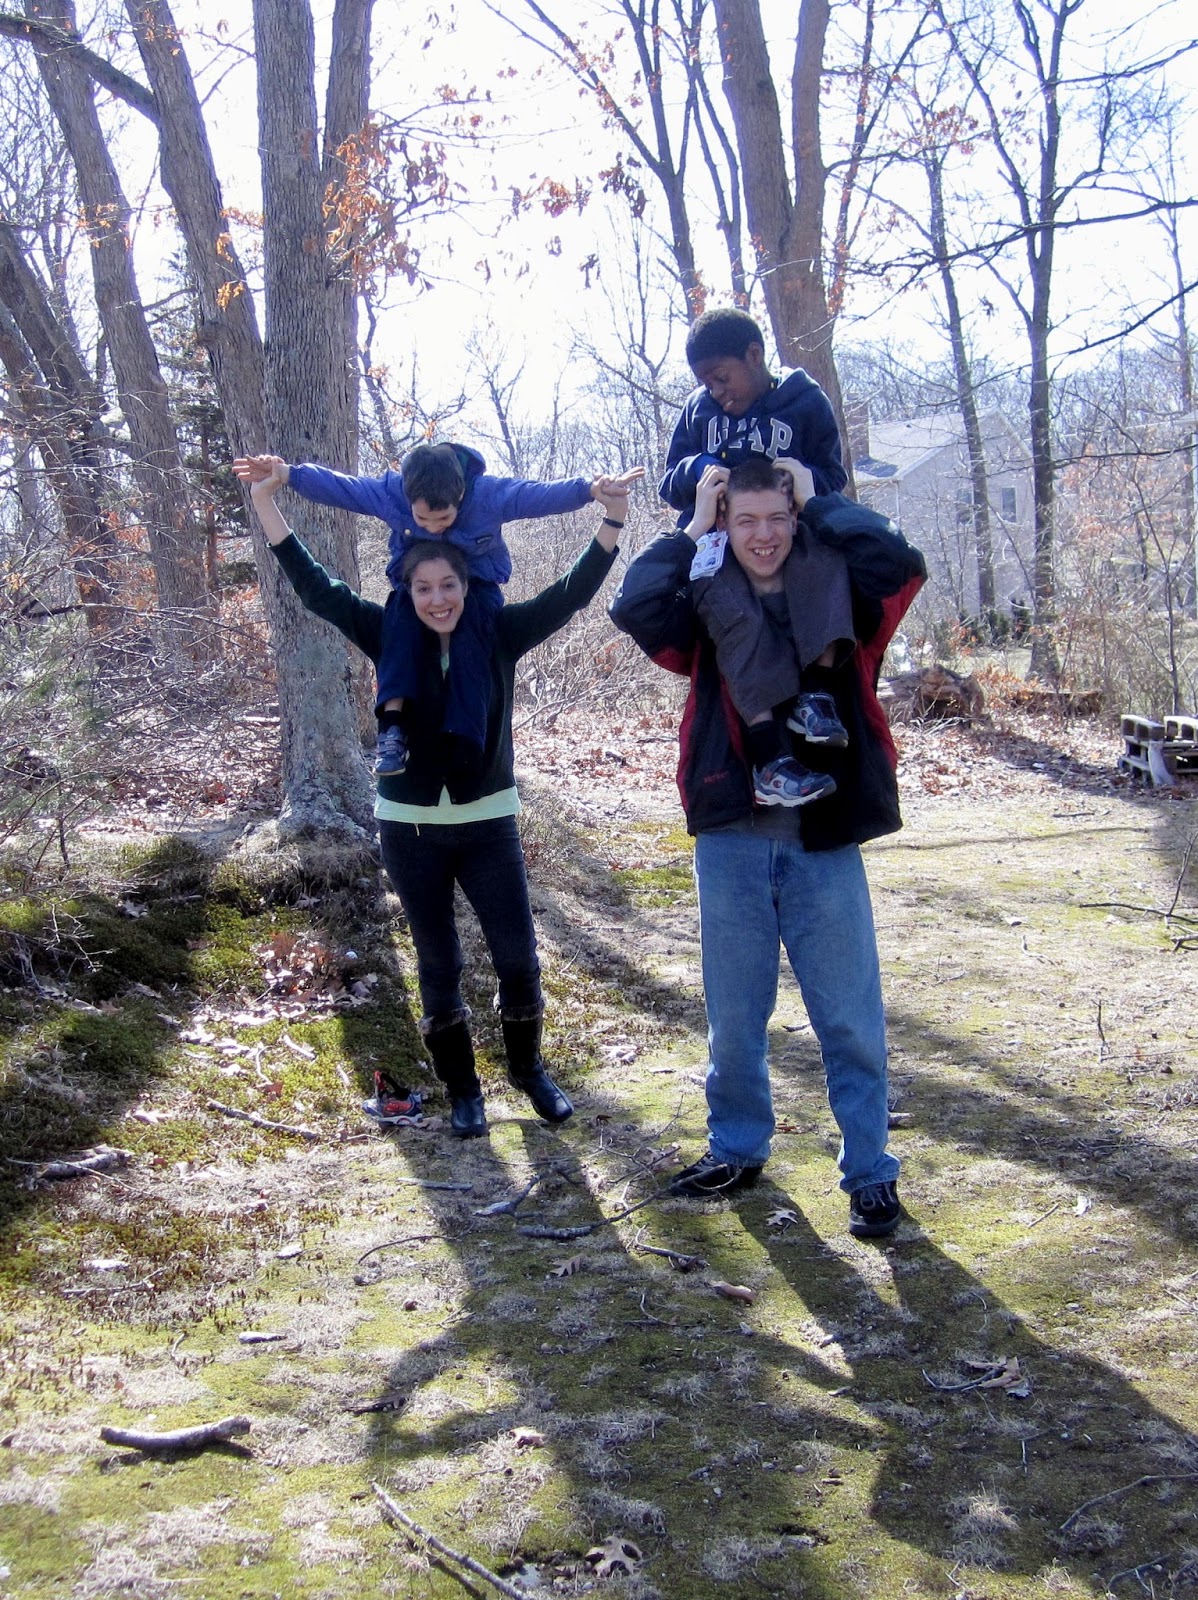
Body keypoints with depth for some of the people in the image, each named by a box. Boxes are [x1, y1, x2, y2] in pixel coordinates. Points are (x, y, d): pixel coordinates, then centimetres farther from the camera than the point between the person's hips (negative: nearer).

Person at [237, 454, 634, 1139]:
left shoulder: (499, 635, -3)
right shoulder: (391, 638, -3)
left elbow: (570, 594, -8)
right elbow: (317, 587, -4)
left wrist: (612, 520, -20)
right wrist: (266, 501, -10)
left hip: (488, 822, 0)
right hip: (410, 827, 0)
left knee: (519, 954, 1)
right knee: (439, 962, 8)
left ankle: (529, 1067, 25)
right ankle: (462, 1088, 22)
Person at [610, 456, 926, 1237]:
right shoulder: (708, 608, 6)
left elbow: (898, 560, -16)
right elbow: (634, 607, -12)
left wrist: (818, 502, -4)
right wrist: (691, 528, -3)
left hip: (824, 841, -1)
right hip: (732, 841, 2)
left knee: (850, 1020, 4)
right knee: (734, 1017, 14)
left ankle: (870, 1171, 17)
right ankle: (737, 1149, 32)